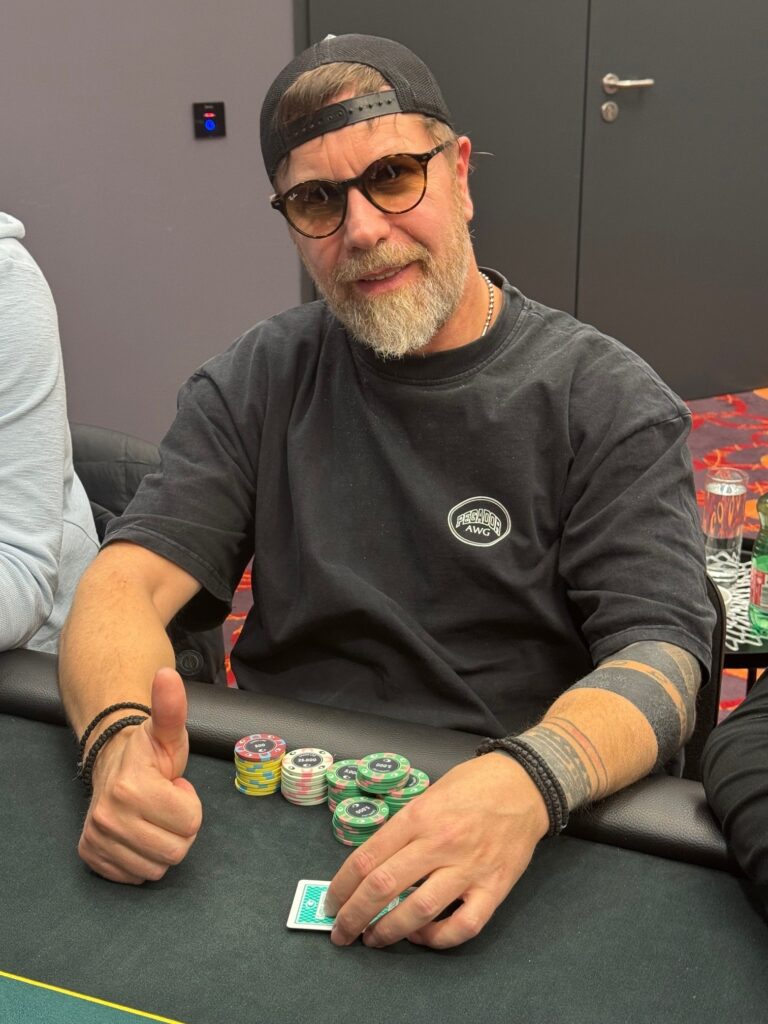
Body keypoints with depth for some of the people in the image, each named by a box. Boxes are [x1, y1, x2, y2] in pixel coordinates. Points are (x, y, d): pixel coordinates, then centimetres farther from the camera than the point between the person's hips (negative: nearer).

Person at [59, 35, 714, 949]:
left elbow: (659, 653, -12)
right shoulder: (255, 383, 7)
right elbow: (129, 581, -2)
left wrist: (528, 783, -35)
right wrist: (118, 736, -26)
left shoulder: (607, 402, -3)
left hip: (516, 842, -2)